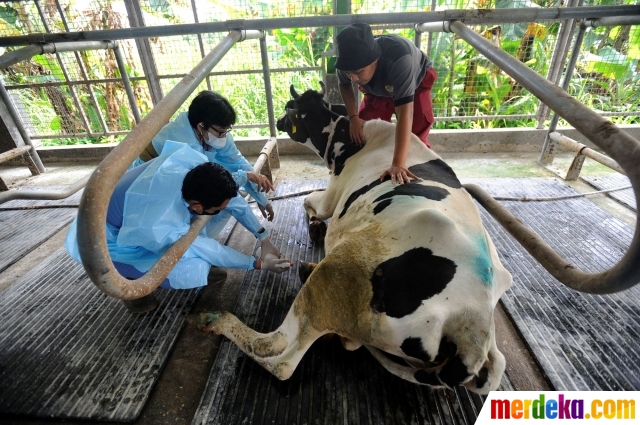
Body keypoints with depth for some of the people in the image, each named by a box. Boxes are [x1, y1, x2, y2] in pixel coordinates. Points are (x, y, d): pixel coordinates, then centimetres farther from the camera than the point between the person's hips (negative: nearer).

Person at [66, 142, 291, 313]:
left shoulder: (192, 164, -28)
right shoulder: (160, 229, -41)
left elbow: (233, 198, -12)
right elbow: (212, 252, -26)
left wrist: (264, 238, -9)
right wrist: (259, 264, -15)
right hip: (110, 241, -6)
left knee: (224, 201, -11)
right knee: (196, 271, -30)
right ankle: (132, 279, 0)